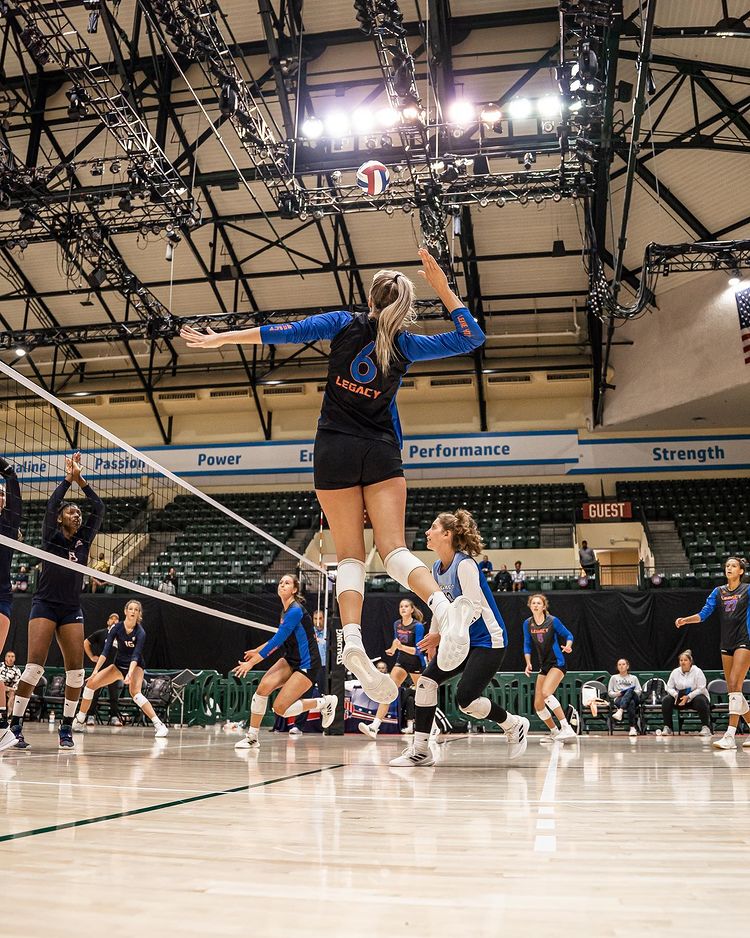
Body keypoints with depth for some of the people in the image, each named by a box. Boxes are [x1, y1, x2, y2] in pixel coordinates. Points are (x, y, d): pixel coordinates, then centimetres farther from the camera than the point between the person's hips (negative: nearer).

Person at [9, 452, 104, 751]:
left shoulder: (84, 539, 11)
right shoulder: (51, 537, 3)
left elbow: (99, 508, 5)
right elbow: (51, 504, -10)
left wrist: (80, 479, 1)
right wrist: (69, 478, -5)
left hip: (72, 609, 4)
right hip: (45, 605, -4)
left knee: (76, 669, -5)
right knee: (35, 664, -16)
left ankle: (66, 728, 4)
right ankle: (15, 726, -9)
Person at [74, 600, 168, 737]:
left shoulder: (140, 633, -21)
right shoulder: (116, 627, -13)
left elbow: (135, 656, -30)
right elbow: (106, 651, -18)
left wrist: (130, 674, -45)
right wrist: (96, 671, -28)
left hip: (135, 666, -4)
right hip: (118, 665, 4)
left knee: (135, 692, -30)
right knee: (91, 683, -7)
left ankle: (159, 725, -31)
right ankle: (79, 721, 11)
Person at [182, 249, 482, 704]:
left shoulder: (345, 323, 0)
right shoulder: (406, 344, 1)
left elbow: (284, 331, 0)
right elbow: (472, 337, 8)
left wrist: (222, 338, 8)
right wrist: (442, 286, 4)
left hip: (335, 449, 0)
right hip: (382, 452, 0)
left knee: (350, 554, 1)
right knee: (394, 548, -6)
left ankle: (353, 638, -19)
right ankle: (443, 605, -33)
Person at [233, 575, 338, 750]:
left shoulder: (295, 611, -20)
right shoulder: (285, 610, 8)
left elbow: (277, 640, -23)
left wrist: (252, 662, -21)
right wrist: (257, 650, 23)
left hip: (306, 665, -8)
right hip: (290, 660, 8)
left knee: (279, 708, -13)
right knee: (263, 686, -16)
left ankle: (325, 702, 6)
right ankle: (252, 737, -5)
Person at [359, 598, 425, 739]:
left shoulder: (418, 626, -18)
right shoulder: (396, 624, -1)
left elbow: (417, 650, -24)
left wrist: (401, 647, -35)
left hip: (416, 663, -4)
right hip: (401, 661, 4)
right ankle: (374, 727, -20)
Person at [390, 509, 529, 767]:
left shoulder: (464, 564, -20)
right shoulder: (437, 568, 7)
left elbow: (473, 610, -25)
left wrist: (442, 635, -27)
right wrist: (432, 640, 19)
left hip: (487, 640, -8)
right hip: (461, 640, 8)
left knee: (465, 699, -14)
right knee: (427, 680, -6)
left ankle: (514, 725, 14)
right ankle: (420, 750, 1)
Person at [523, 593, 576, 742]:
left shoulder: (553, 621, -9)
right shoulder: (528, 624, 3)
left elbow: (568, 635, 0)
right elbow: (527, 645, 12)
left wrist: (568, 646, -21)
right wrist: (528, 663, 0)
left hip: (557, 663, -6)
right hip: (543, 666, 6)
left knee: (546, 693, -29)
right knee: (538, 705, 1)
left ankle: (567, 729, -27)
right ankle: (555, 733, 21)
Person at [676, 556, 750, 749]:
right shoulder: (718, 592, 12)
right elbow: (704, 614, 8)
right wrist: (685, 620, -6)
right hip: (726, 645, 6)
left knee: (734, 685, -16)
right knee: (733, 690, 7)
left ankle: (730, 736, -20)